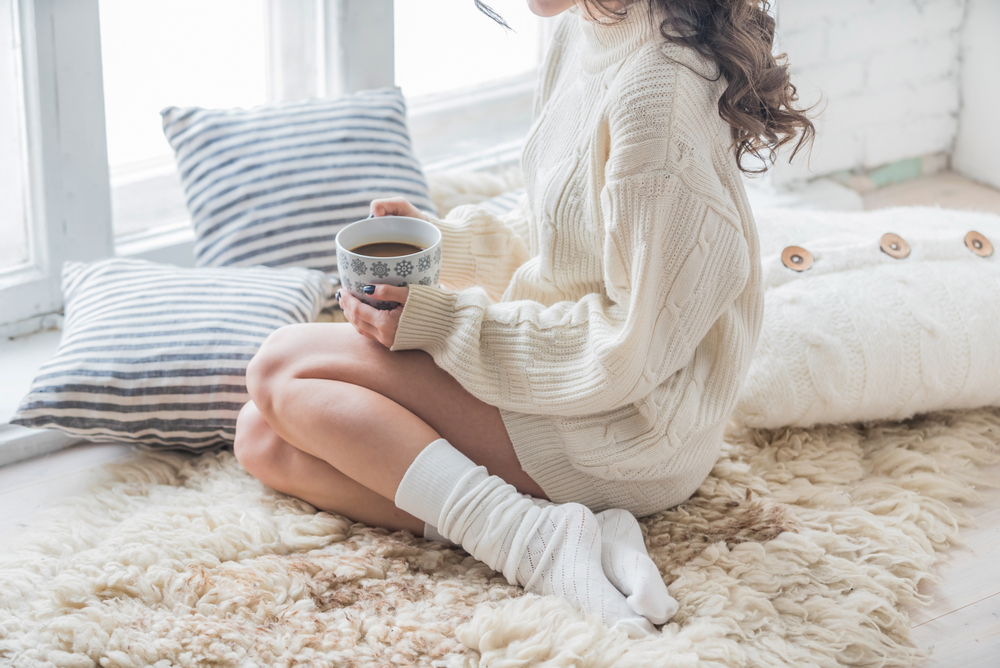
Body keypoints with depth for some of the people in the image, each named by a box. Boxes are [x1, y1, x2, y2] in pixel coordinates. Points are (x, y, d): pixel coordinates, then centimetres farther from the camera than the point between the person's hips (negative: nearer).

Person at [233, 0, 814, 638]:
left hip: (628, 432, -10)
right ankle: (553, 531, -14)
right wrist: (444, 239, 3)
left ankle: (535, 536, -21)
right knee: (264, 439, 1)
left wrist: (443, 322, -17)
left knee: (281, 370, -11)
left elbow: (630, 350, -22)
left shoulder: (657, 89, -24)